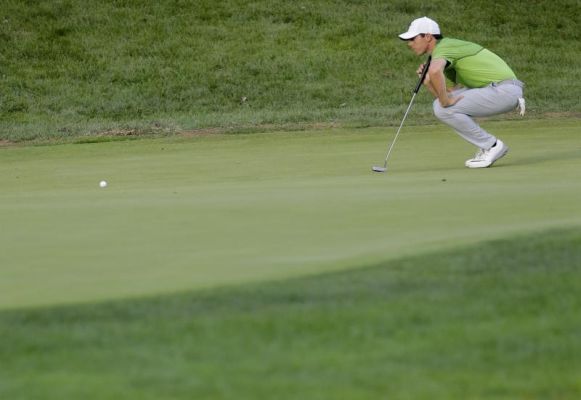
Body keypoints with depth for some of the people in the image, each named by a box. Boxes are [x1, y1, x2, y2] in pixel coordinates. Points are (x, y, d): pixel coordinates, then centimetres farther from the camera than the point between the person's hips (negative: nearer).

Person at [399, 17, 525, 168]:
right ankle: (487, 147, 13)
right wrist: (428, 80, 2)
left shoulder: (441, 49, -11)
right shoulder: (448, 48, 20)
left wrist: (445, 101, -23)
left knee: (443, 109, -14)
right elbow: (450, 93, 17)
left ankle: (491, 146, -3)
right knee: (440, 103, 12)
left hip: (502, 90, -10)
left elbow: (435, 71, -37)